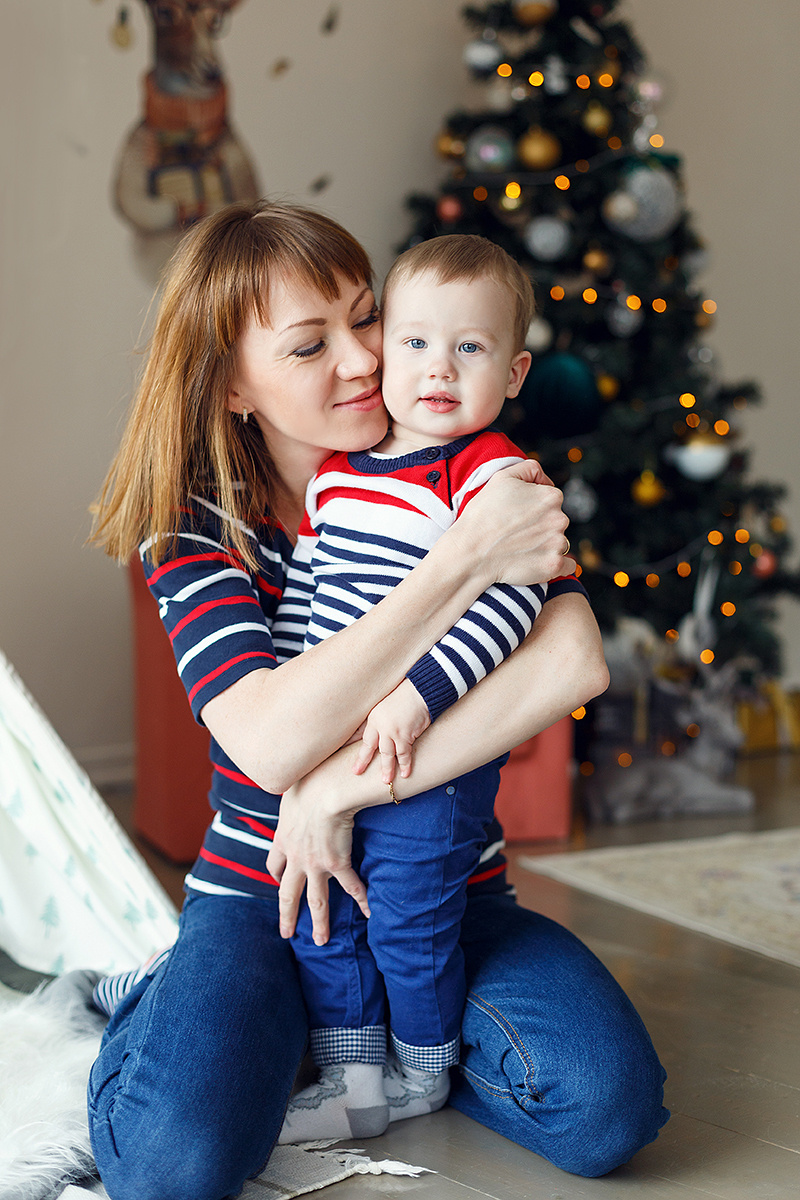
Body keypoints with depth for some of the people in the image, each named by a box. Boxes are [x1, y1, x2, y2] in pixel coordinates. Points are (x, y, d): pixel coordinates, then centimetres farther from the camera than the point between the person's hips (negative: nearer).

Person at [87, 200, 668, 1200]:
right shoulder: (195, 528, -7)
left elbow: (574, 663, -21)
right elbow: (274, 743, -26)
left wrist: (341, 787, -25)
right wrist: (467, 559, -29)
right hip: (260, 887, -2)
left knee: (608, 1105, -23)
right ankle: (180, 1007, 7)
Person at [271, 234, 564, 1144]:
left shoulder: (491, 474, -14)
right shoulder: (337, 472, 7)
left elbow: (513, 597, -24)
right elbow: (302, 590, 16)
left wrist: (418, 695, -30)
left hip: (438, 743, -6)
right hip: (326, 742, 7)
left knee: (408, 918, 4)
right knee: (319, 911, 11)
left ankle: (422, 1076, 28)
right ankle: (354, 1083, 26)